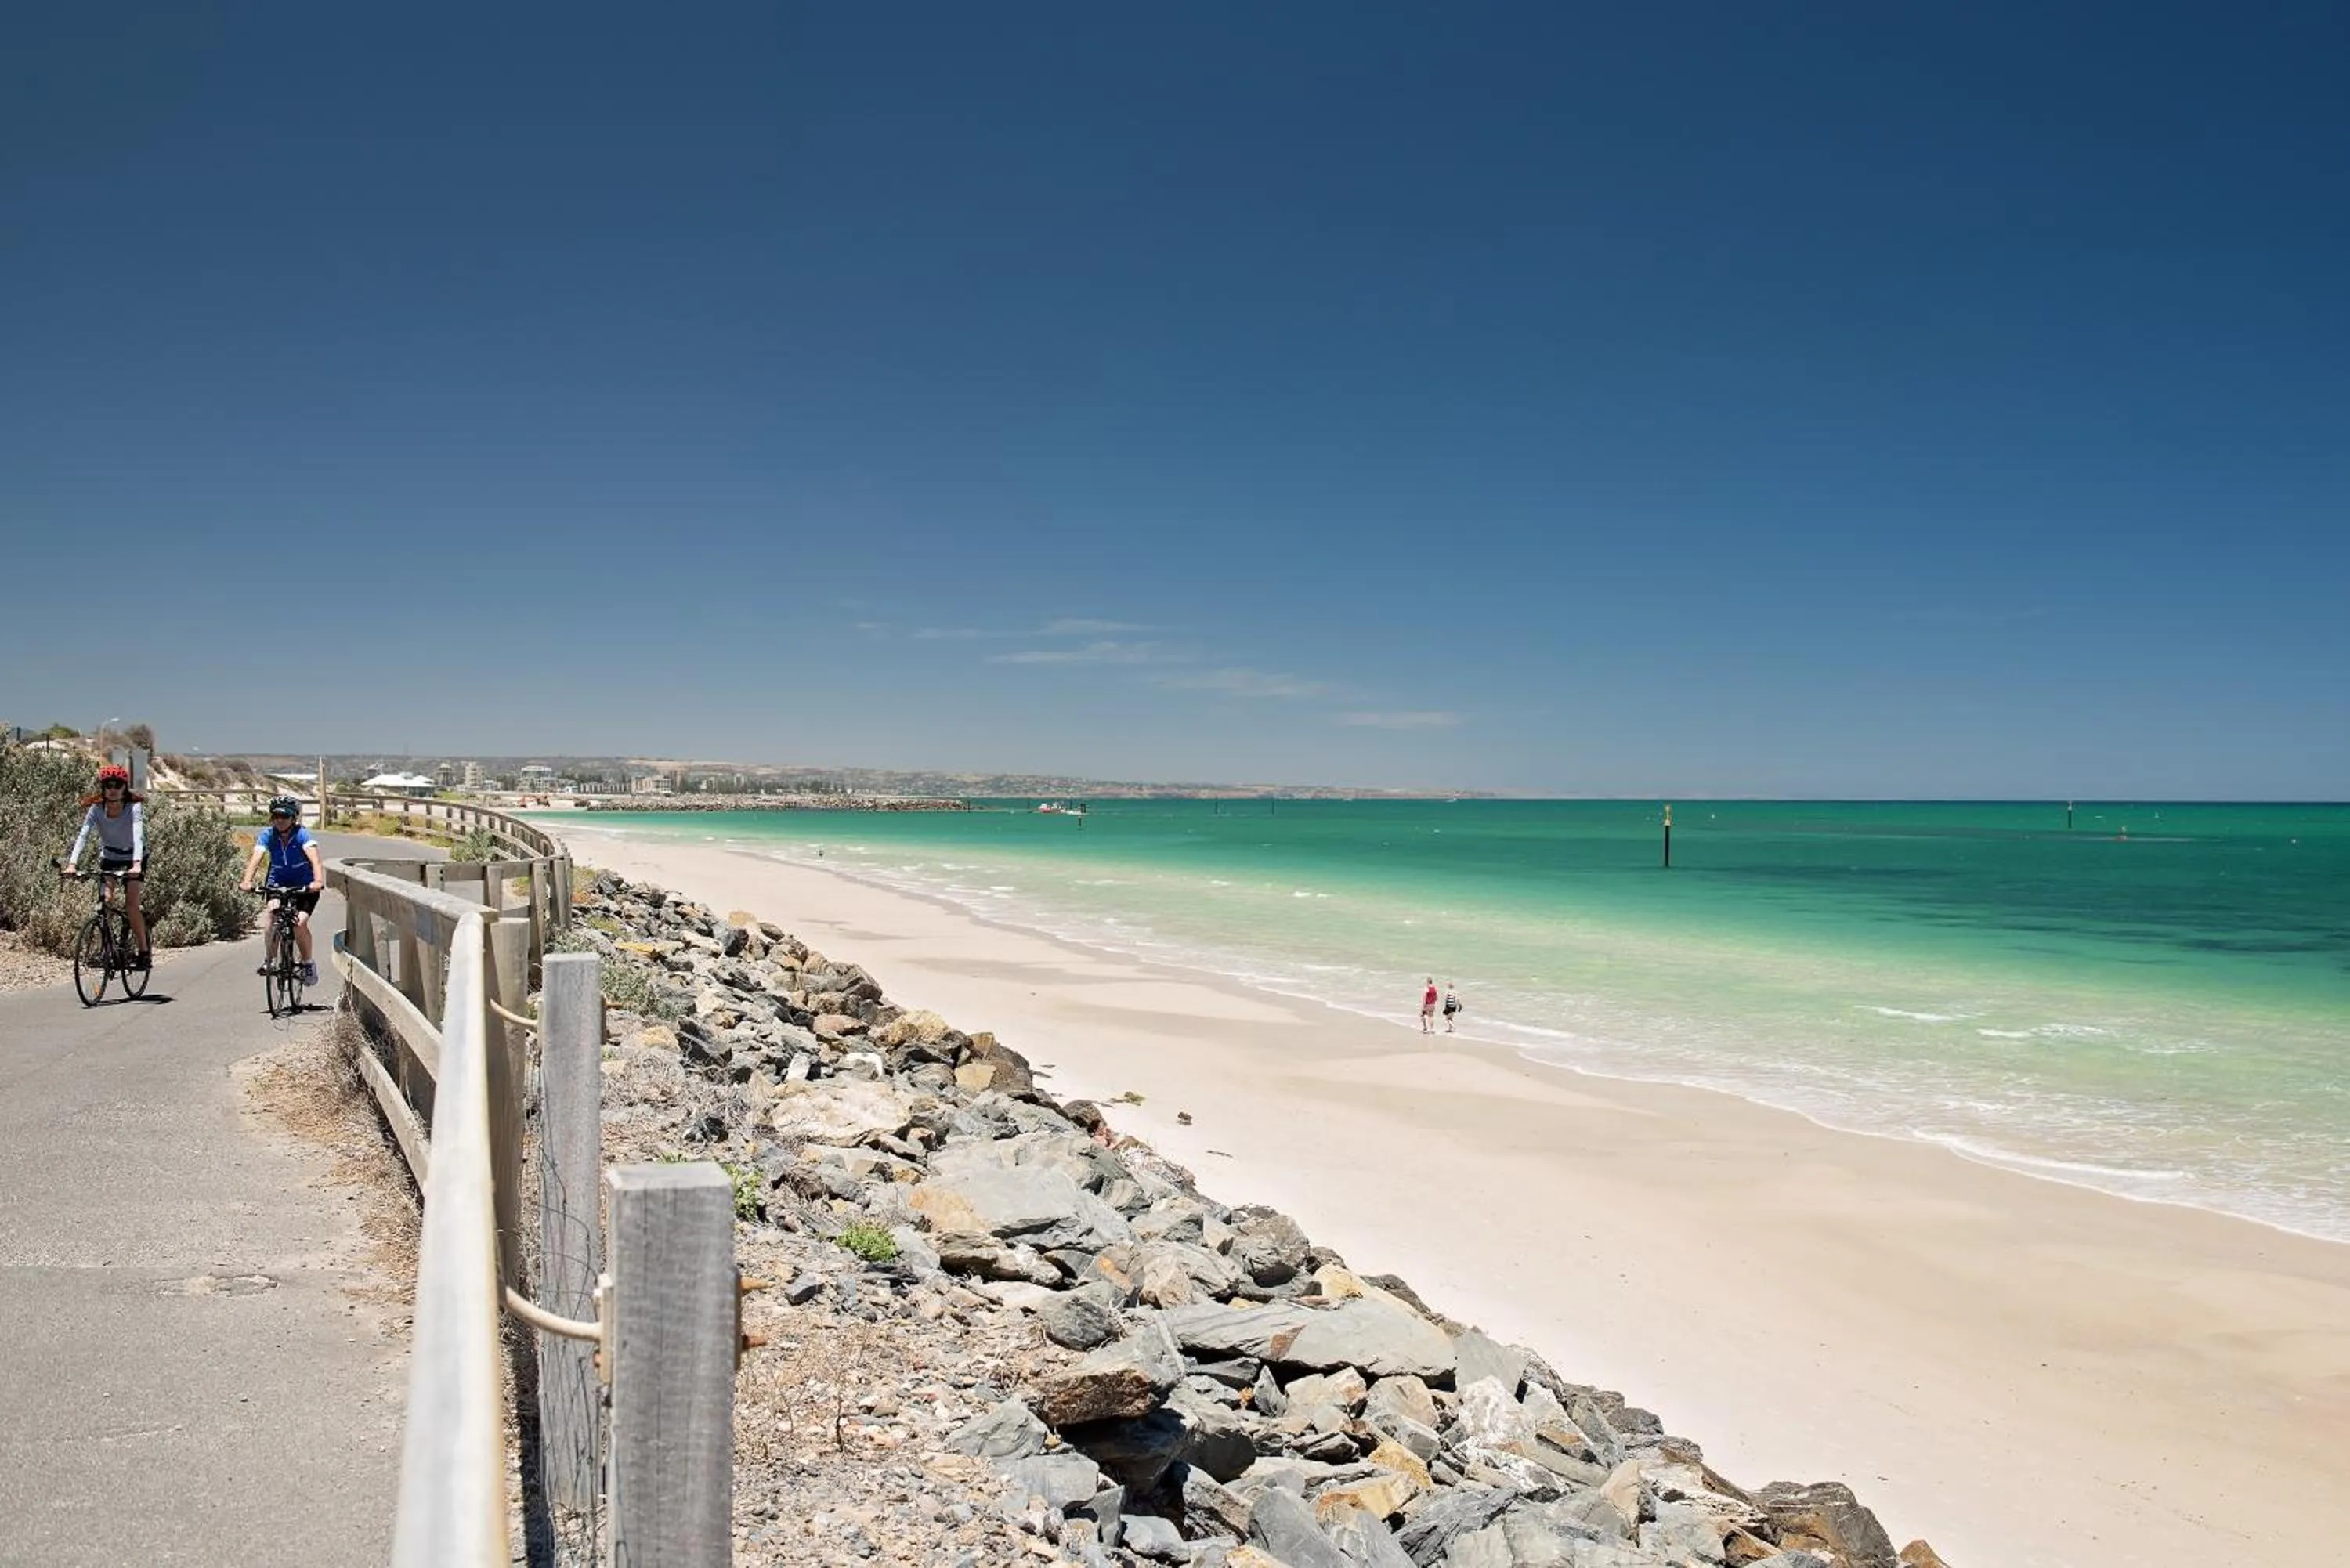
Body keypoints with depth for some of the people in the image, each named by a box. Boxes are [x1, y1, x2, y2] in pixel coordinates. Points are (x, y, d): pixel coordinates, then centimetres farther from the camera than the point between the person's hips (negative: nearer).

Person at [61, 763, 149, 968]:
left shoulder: (134, 807, -27)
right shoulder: (96, 809, -20)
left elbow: (138, 836, -40)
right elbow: (82, 836, -29)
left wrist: (137, 864, -55)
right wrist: (71, 864, -44)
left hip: (133, 857, -3)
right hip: (109, 856, 3)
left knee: (131, 903, -14)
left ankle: (144, 951, -5)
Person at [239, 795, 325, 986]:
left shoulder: (302, 834, -19)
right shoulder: (267, 835, -10)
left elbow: (314, 858, -34)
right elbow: (256, 857, -24)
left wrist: (318, 881, -51)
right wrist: (247, 881, -42)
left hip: (305, 886, -2)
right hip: (277, 885, 3)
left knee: (300, 923, -22)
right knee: (271, 915, -24)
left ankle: (308, 964, 0)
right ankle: (269, 960, -4)